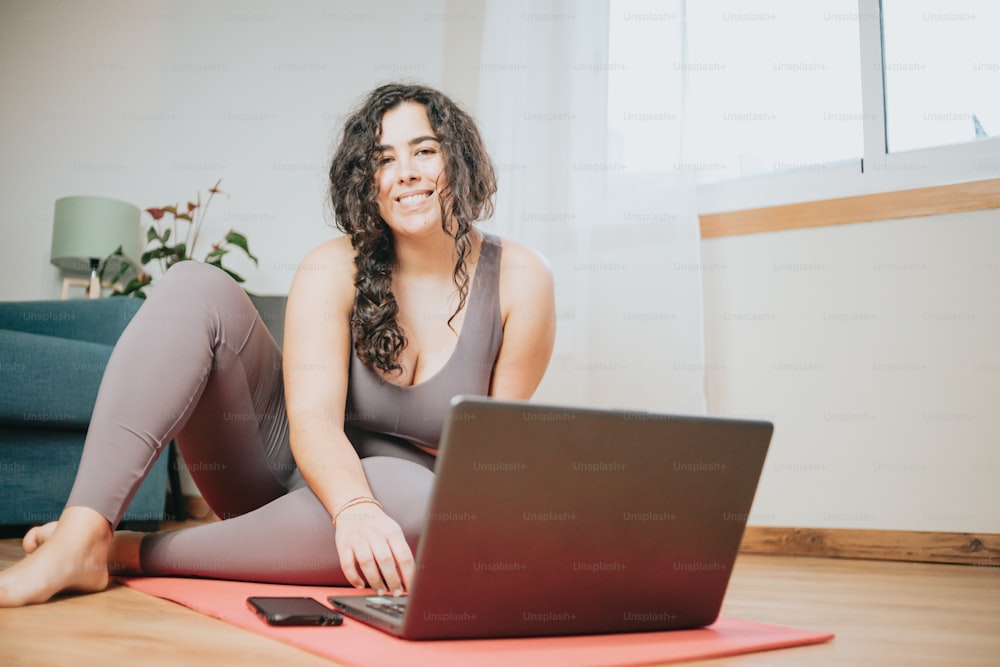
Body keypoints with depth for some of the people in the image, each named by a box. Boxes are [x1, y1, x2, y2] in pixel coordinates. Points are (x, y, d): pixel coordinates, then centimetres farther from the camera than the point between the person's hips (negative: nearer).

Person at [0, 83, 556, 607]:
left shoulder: (520, 280, -9)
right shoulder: (335, 270, -10)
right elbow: (313, 418, -24)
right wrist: (355, 508, -45)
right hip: (285, 463, 1)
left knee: (415, 498, -41)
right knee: (196, 287, -18)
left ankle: (133, 553, -26)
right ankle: (81, 537, -31)